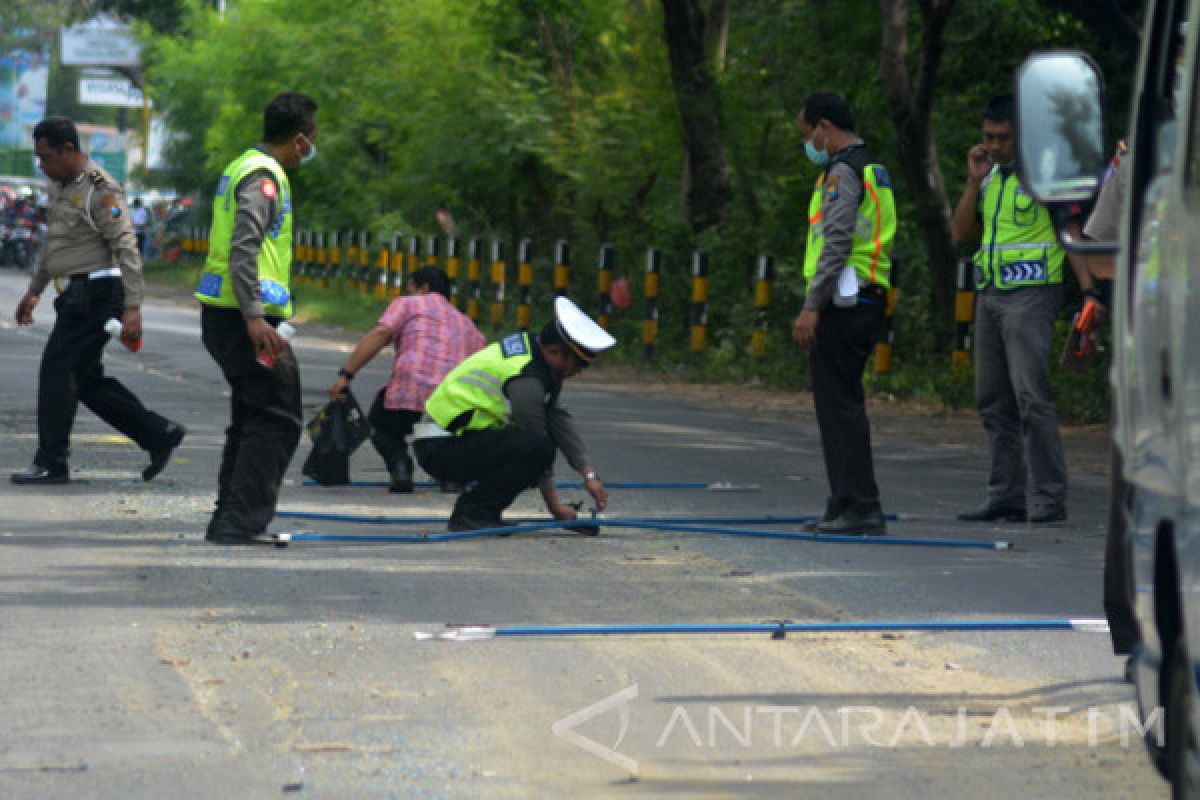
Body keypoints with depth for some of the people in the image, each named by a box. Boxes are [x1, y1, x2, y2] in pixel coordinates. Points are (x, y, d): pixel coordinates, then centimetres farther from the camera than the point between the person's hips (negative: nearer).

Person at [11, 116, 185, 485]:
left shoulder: (100, 189, -15)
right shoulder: (61, 186, 15)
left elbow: (127, 247, -19)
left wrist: (132, 308, -24)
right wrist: (34, 289, 30)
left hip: (97, 291, -10)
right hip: (78, 295, 10)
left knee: (57, 369, -10)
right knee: (87, 378, 9)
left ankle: (51, 463, -5)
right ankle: (160, 435, 15)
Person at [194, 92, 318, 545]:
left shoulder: (244, 167, 18)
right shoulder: (263, 176, -13)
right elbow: (244, 249, -23)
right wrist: (254, 317, -28)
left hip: (222, 316, 10)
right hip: (243, 316, -10)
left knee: (251, 418, 18)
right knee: (278, 419, -8)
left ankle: (229, 522, 21)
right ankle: (242, 523, -12)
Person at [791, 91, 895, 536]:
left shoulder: (842, 171, -12)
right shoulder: (872, 169, 20)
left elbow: (837, 244, -20)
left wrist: (811, 307, -21)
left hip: (843, 300, -10)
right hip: (867, 299, 10)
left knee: (840, 404, -9)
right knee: (841, 403, 14)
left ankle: (860, 510, -11)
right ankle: (847, 507, 17)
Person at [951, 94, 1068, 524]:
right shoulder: (991, 175, 16)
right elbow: (961, 234, 13)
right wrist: (974, 181, 4)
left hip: (1030, 294, -8)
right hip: (990, 294, 8)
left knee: (1031, 395, -14)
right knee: (993, 401, 7)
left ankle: (1051, 497, -13)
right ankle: (1006, 496, 11)